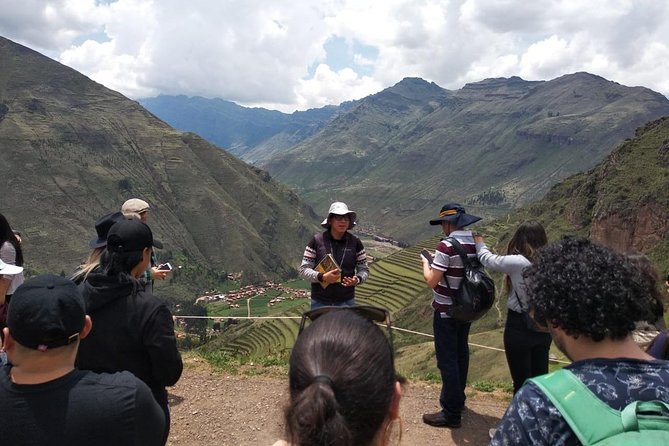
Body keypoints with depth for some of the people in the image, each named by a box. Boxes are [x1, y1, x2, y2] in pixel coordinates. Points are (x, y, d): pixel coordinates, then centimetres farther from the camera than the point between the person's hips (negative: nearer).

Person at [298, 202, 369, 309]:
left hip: (346, 302, 1)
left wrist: (357, 279, -15)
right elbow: (303, 270, -5)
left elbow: (364, 269, 6)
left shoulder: (355, 242, -1)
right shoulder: (317, 240, -6)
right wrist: (321, 277, -22)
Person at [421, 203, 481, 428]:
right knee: (460, 354, 22)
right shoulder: (476, 243, 0)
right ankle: (457, 397, 40)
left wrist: (426, 263, -3)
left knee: (447, 360, 2)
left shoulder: (447, 246, -23)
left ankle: (451, 413, 11)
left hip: (446, 312, -8)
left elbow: (432, 281, -21)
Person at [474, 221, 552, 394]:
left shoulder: (517, 262, -20)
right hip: (543, 327, 6)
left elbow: (488, 259, -4)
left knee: (522, 382, 8)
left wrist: (479, 243, 14)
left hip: (519, 328, -5)